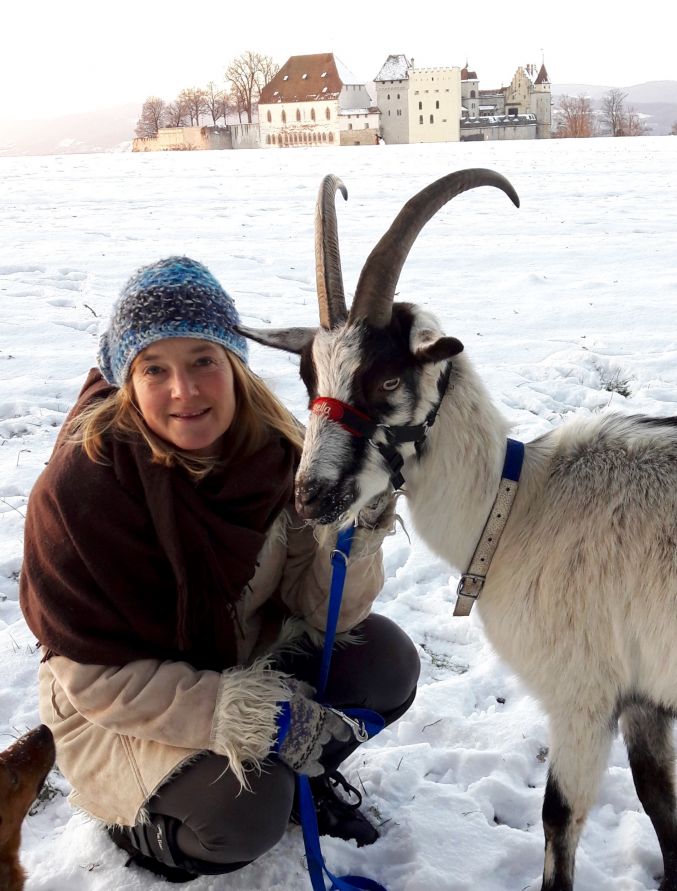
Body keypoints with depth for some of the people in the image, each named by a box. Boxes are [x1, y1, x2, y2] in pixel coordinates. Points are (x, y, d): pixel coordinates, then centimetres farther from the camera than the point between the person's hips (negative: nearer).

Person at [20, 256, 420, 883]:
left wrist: (356, 522, -32)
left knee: (387, 662, -15)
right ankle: (139, 825, 6)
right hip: (118, 709, -4)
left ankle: (306, 770, 13)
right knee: (246, 810, -28)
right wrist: (235, 713, -33)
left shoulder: (274, 449, -16)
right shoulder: (80, 487, -28)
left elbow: (322, 612, -13)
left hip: (249, 654, 5)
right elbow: (92, 675, -23)